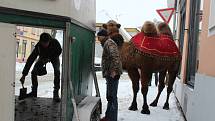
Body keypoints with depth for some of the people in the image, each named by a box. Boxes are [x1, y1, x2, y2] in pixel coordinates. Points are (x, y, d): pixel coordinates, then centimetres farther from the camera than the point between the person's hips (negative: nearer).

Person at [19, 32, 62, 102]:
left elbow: (59, 51, -13)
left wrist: (49, 59, -25)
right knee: (34, 72, -14)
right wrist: (24, 75, -37)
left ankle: (56, 93, -16)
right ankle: (34, 92, 6)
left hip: (54, 57, -1)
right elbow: (30, 60, -34)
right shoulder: (38, 46, -35)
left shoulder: (55, 42, -36)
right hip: (43, 57, 2)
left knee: (57, 72, -26)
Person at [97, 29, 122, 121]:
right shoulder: (106, 44, 22)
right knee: (109, 96, 18)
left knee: (112, 97, -6)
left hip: (112, 74, -11)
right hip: (110, 74, 11)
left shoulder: (109, 43, -10)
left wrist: (114, 70, -27)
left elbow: (115, 56, -25)